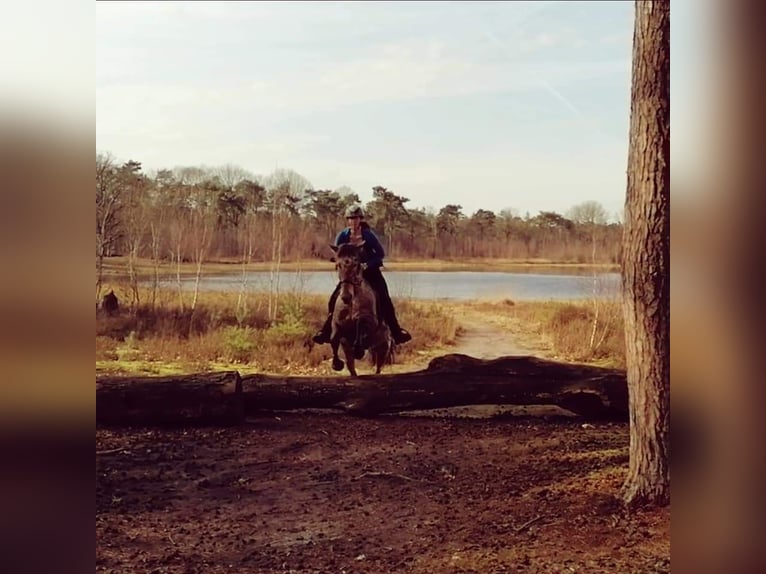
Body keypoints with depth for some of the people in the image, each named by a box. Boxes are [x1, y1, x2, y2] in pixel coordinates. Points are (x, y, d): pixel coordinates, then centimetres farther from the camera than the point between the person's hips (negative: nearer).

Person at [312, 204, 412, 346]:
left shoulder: (369, 235, -12)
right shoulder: (342, 236, -6)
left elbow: (381, 253, -7)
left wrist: (367, 264, -19)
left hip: (370, 271, -2)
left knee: (384, 299, -14)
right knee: (334, 299, -8)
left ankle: (396, 331, -7)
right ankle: (327, 331, 4)